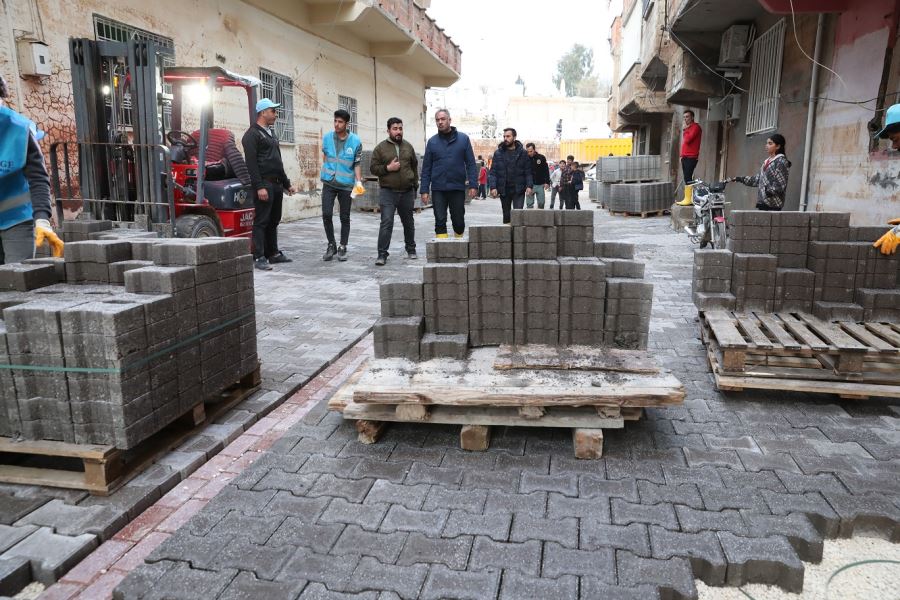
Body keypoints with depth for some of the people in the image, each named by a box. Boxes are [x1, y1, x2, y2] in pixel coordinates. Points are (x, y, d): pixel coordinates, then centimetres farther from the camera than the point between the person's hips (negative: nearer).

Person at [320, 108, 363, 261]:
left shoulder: (355, 141, -6)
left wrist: (359, 181, -13)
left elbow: (357, 164, -2)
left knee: (345, 217, 6)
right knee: (326, 214, -7)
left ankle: (342, 248, 17)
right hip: (329, 183, 1)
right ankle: (331, 245, 11)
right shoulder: (327, 137, 0)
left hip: (346, 184, -1)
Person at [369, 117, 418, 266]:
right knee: (386, 223, -12)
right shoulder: (380, 148, 1)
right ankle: (382, 254, -8)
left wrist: (415, 184, 14)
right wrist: (388, 168, -15)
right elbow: (373, 168, 0)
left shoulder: (408, 147, 11)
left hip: (407, 192, 3)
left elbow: (414, 166, 18)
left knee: (408, 222, 15)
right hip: (388, 192, -3)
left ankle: (411, 249, 33)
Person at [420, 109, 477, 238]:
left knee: (459, 221, 9)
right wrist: (424, 189, 0)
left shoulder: (463, 138, 3)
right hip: (438, 189, 1)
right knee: (440, 222, -1)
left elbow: (471, 164, 1)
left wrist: (473, 185, -8)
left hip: (458, 188, 0)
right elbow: (426, 168, 6)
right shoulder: (432, 141, 6)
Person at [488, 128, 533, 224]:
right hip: (504, 190, 2)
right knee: (506, 215, 11)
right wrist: (493, 187, -11)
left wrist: (529, 185, -9)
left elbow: (528, 172, 3)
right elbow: (493, 172, 1)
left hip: (518, 190, -2)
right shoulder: (498, 153, 4)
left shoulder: (523, 153, 3)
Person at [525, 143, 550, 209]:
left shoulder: (541, 158, 1)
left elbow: (546, 171, 6)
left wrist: (547, 182, -3)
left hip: (540, 185, 1)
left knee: (541, 203, 3)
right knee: (529, 204, -3)